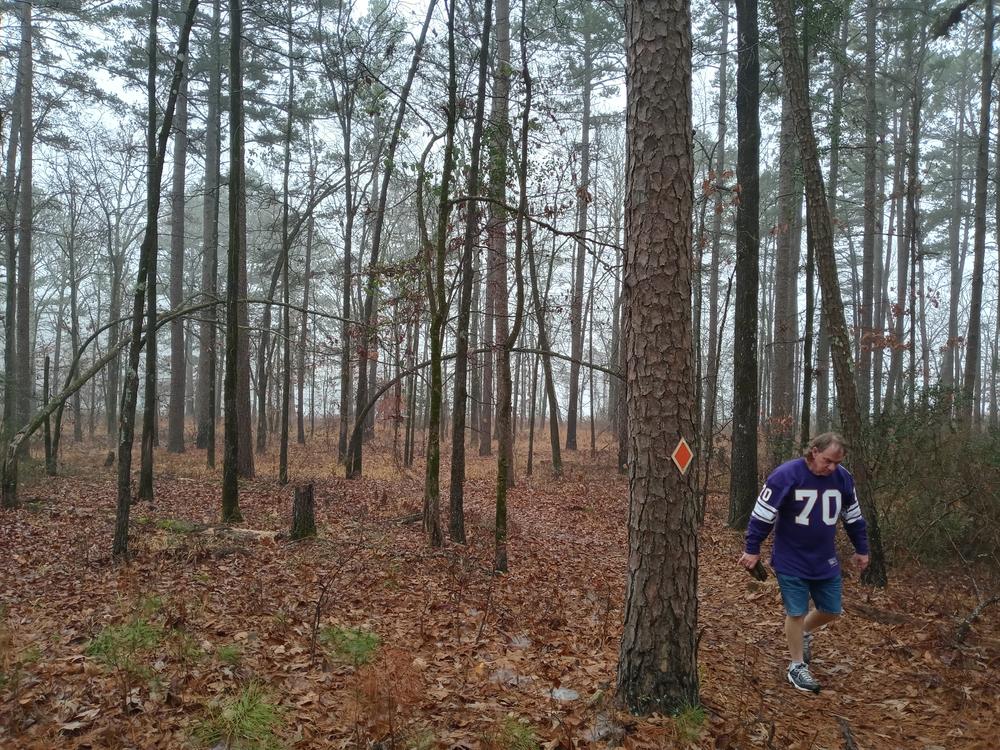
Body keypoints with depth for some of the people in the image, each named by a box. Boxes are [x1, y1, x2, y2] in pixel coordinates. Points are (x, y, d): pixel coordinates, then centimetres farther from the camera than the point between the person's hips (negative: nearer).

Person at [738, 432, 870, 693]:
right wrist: (752, 549, -12)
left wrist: (861, 549, 18)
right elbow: (762, 514, -15)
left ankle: (804, 633, 41)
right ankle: (797, 666, 20)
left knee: (832, 610, 11)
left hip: (826, 560, 5)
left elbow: (853, 516, 11)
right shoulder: (786, 475, -21)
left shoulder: (843, 478, -5)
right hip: (791, 562, -5)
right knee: (796, 613, 3)